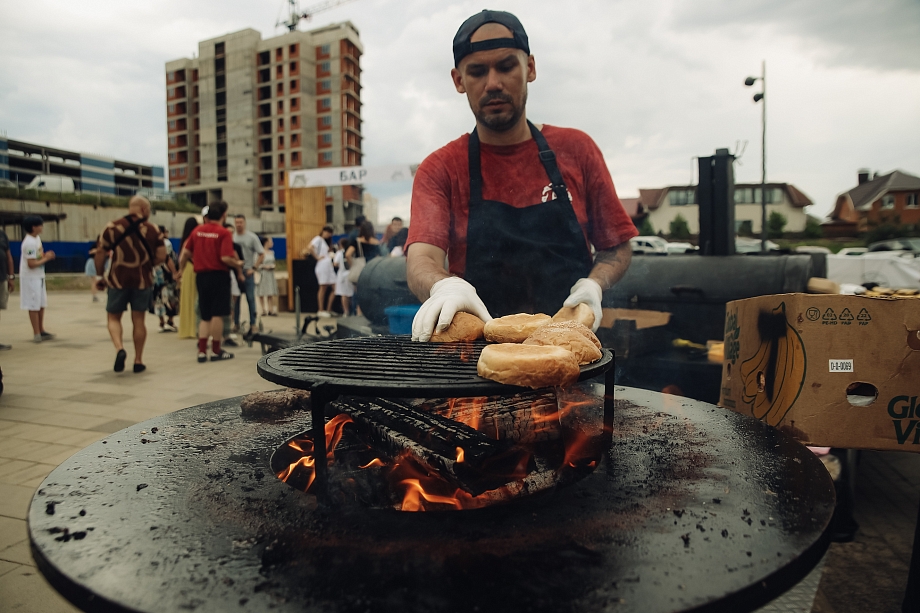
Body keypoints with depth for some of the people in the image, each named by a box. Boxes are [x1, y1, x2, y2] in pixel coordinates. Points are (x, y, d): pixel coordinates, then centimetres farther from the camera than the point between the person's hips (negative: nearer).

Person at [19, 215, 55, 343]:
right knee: (34, 306, -3)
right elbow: (31, 264, -22)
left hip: (39, 276, 9)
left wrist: (46, 256, 0)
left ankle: (41, 330, 26)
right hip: (31, 277, -9)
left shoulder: (37, 238, 10)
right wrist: (46, 258, -13)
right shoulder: (29, 243, -20)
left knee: (41, 304, 15)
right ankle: (36, 334, 3)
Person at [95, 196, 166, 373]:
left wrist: (100, 275, 12)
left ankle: (119, 349, -11)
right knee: (138, 320, 9)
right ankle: (138, 361, 13)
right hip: (143, 281, 1)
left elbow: (100, 253, 0)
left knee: (113, 317, 13)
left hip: (118, 280, -1)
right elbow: (161, 256, -1)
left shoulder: (113, 227, -2)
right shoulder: (153, 229, 0)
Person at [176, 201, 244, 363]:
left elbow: (186, 253, 9)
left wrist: (181, 269, 24)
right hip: (219, 275, -6)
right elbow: (225, 258, -19)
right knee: (217, 314, 1)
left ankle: (202, 351, 10)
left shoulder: (197, 230, 7)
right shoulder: (224, 233, -10)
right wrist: (238, 265, -2)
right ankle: (216, 351, 6)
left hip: (201, 275, 6)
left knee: (205, 316, 13)